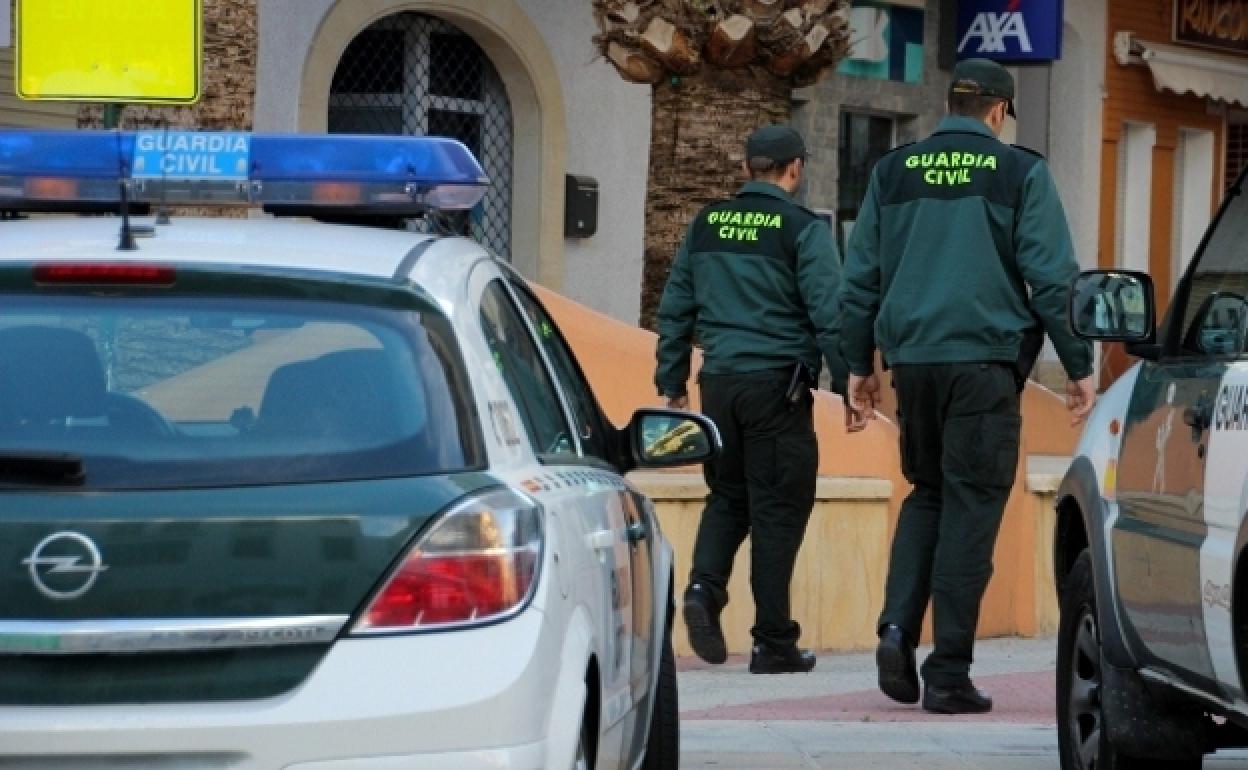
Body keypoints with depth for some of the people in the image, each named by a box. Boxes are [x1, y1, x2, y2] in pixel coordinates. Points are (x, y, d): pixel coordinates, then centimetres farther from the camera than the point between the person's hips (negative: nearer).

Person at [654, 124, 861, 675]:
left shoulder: (705, 226, 10)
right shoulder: (803, 230, -5)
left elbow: (674, 310, 14)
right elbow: (830, 315, -10)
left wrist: (671, 383, 21)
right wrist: (850, 388, -6)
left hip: (719, 382, 4)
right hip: (777, 383, -4)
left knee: (727, 496, 19)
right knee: (778, 508, 2)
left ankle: (704, 587, -7)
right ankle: (772, 643, 4)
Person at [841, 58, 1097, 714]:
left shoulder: (893, 171, 10)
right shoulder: (1020, 173, -1)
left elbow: (861, 278, 12)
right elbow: (1052, 278, -5)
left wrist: (859, 364, 19)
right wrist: (1078, 368, 0)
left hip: (912, 358, 4)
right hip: (985, 362, -4)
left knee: (927, 494, 19)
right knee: (970, 507, 0)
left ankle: (897, 629, -1)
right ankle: (948, 675, -2)